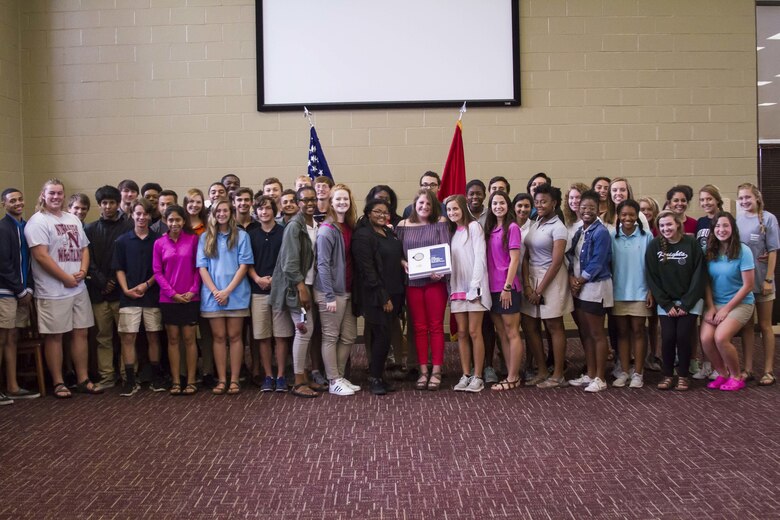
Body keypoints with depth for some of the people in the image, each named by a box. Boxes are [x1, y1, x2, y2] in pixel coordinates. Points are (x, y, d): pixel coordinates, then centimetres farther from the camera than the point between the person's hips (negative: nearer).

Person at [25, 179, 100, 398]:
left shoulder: (73, 220, 14)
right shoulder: (38, 221, -8)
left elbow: (84, 248, 15)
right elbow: (41, 256, -16)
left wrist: (82, 271, -4)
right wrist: (66, 278, -14)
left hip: (79, 288, 7)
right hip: (53, 291, -7)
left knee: (81, 332, 9)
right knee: (54, 336, 2)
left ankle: (83, 380, 18)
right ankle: (58, 383, 12)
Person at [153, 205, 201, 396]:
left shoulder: (193, 239, 0)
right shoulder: (159, 243, 3)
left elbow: (198, 267, 1)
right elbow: (157, 272, 2)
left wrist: (193, 290, -9)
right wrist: (172, 293, -7)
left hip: (190, 298, -1)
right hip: (168, 299, 1)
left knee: (189, 339, 3)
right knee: (173, 339, 6)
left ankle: (191, 381, 9)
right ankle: (176, 381, 12)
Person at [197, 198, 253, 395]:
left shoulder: (241, 236, 3)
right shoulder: (205, 238, 9)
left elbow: (244, 265, -3)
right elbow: (202, 267, 4)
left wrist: (227, 291, -11)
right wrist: (215, 291, -9)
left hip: (236, 294, -2)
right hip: (212, 295, 2)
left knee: (234, 336, 1)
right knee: (218, 337, 3)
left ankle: (234, 379, 6)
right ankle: (221, 380, 8)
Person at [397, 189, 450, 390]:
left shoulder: (440, 224, 3)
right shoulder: (403, 225, 8)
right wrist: (404, 264, -13)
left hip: (435, 281, -2)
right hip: (413, 281, 2)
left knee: (436, 327, 2)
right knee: (419, 328, 5)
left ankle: (436, 371, 7)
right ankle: (423, 371, 11)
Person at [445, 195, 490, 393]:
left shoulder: (474, 227, -2)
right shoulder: (451, 232, 18)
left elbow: (480, 257, -9)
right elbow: (449, 260, 16)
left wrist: (475, 286, -16)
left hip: (474, 286, -6)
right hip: (457, 287, 6)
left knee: (474, 332, -5)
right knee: (462, 333, 5)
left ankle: (478, 377, 2)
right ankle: (466, 375, 10)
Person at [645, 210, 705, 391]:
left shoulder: (691, 244, -7)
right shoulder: (654, 246, -4)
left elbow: (698, 276, -8)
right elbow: (652, 278, -4)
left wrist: (686, 304, -11)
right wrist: (667, 304, -9)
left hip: (689, 301, -1)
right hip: (666, 302, 1)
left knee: (683, 336, -9)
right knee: (668, 337, -8)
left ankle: (683, 375, 10)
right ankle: (667, 375, 10)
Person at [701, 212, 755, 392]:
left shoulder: (743, 251, -11)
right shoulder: (710, 252, 0)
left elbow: (748, 286, -11)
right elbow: (707, 282, 4)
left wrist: (727, 309, -13)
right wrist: (711, 307, -8)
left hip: (740, 303, -4)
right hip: (715, 303, 4)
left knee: (720, 337, -24)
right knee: (706, 338, -18)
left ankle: (736, 377, 2)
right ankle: (722, 374, 9)